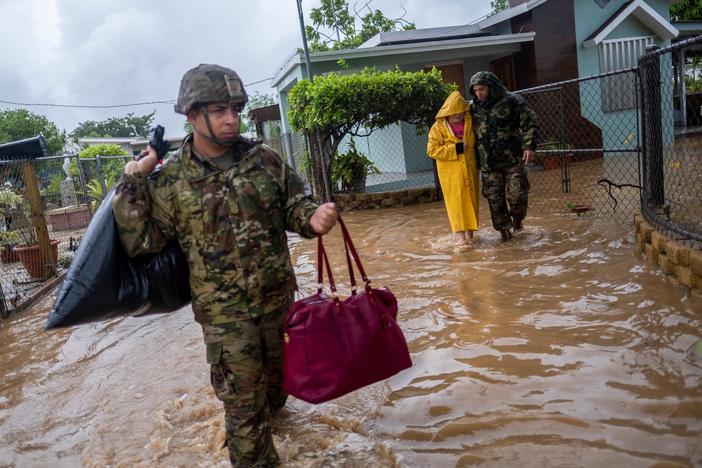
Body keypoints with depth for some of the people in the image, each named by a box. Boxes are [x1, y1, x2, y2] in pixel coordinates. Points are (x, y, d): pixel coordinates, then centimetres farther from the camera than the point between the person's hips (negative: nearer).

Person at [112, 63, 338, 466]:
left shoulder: (265, 159, -3)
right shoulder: (170, 180, -7)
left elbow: (294, 205, 3)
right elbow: (142, 240, -6)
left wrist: (313, 217, -20)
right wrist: (132, 184, -14)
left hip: (279, 296, 3)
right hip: (224, 309, -3)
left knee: (276, 371, 26)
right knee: (242, 400, 2)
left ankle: (271, 409, 58)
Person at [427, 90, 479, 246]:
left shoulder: (469, 123, 6)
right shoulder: (438, 127, -6)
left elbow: (475, 142, 22)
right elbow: (432, 150, -12)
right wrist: (455, 149, -17)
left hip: (469, 169, 4)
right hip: (451, 171, -4)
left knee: (470, 199, 8)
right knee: (456, 200, -5)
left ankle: (469, 233, 19)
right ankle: (459, 234, -3)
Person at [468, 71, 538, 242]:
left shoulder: (510, 101, -4)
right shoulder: (474, 108, 8)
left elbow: (529, 122, -4)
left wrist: (529, 146, -15)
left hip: (512, 159, -3)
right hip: (488, 164, 4)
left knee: (517, 194, -5)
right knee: (494, 199, 5)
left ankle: (517, 219, 24)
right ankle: (503, 228, 20)